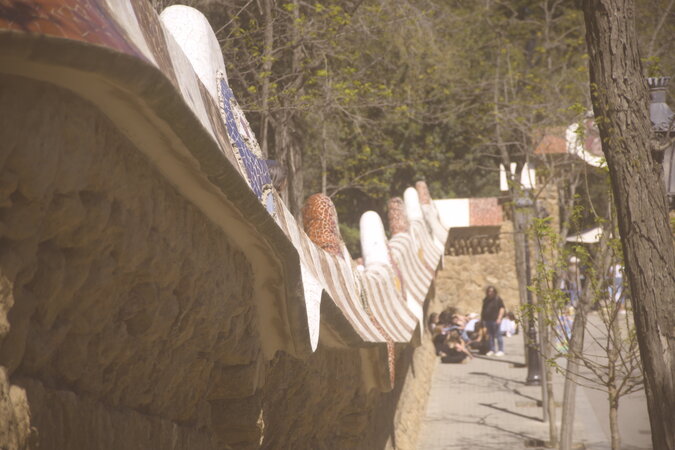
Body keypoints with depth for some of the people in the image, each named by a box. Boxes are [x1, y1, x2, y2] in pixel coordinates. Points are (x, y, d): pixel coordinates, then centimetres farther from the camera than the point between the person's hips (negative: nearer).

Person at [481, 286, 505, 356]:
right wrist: (482, 318, 19)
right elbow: (483, 310, 24)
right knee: (490, 335, 8)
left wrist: (499, 318, -14)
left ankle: (501, 350, -3)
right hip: (487, 320, 6)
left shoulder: (498, 299, -3)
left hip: (495, 320, -6)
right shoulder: (486, 300, 15)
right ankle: (492, 350, 15)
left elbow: (502, 308, -7)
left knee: (497, 335, -7)